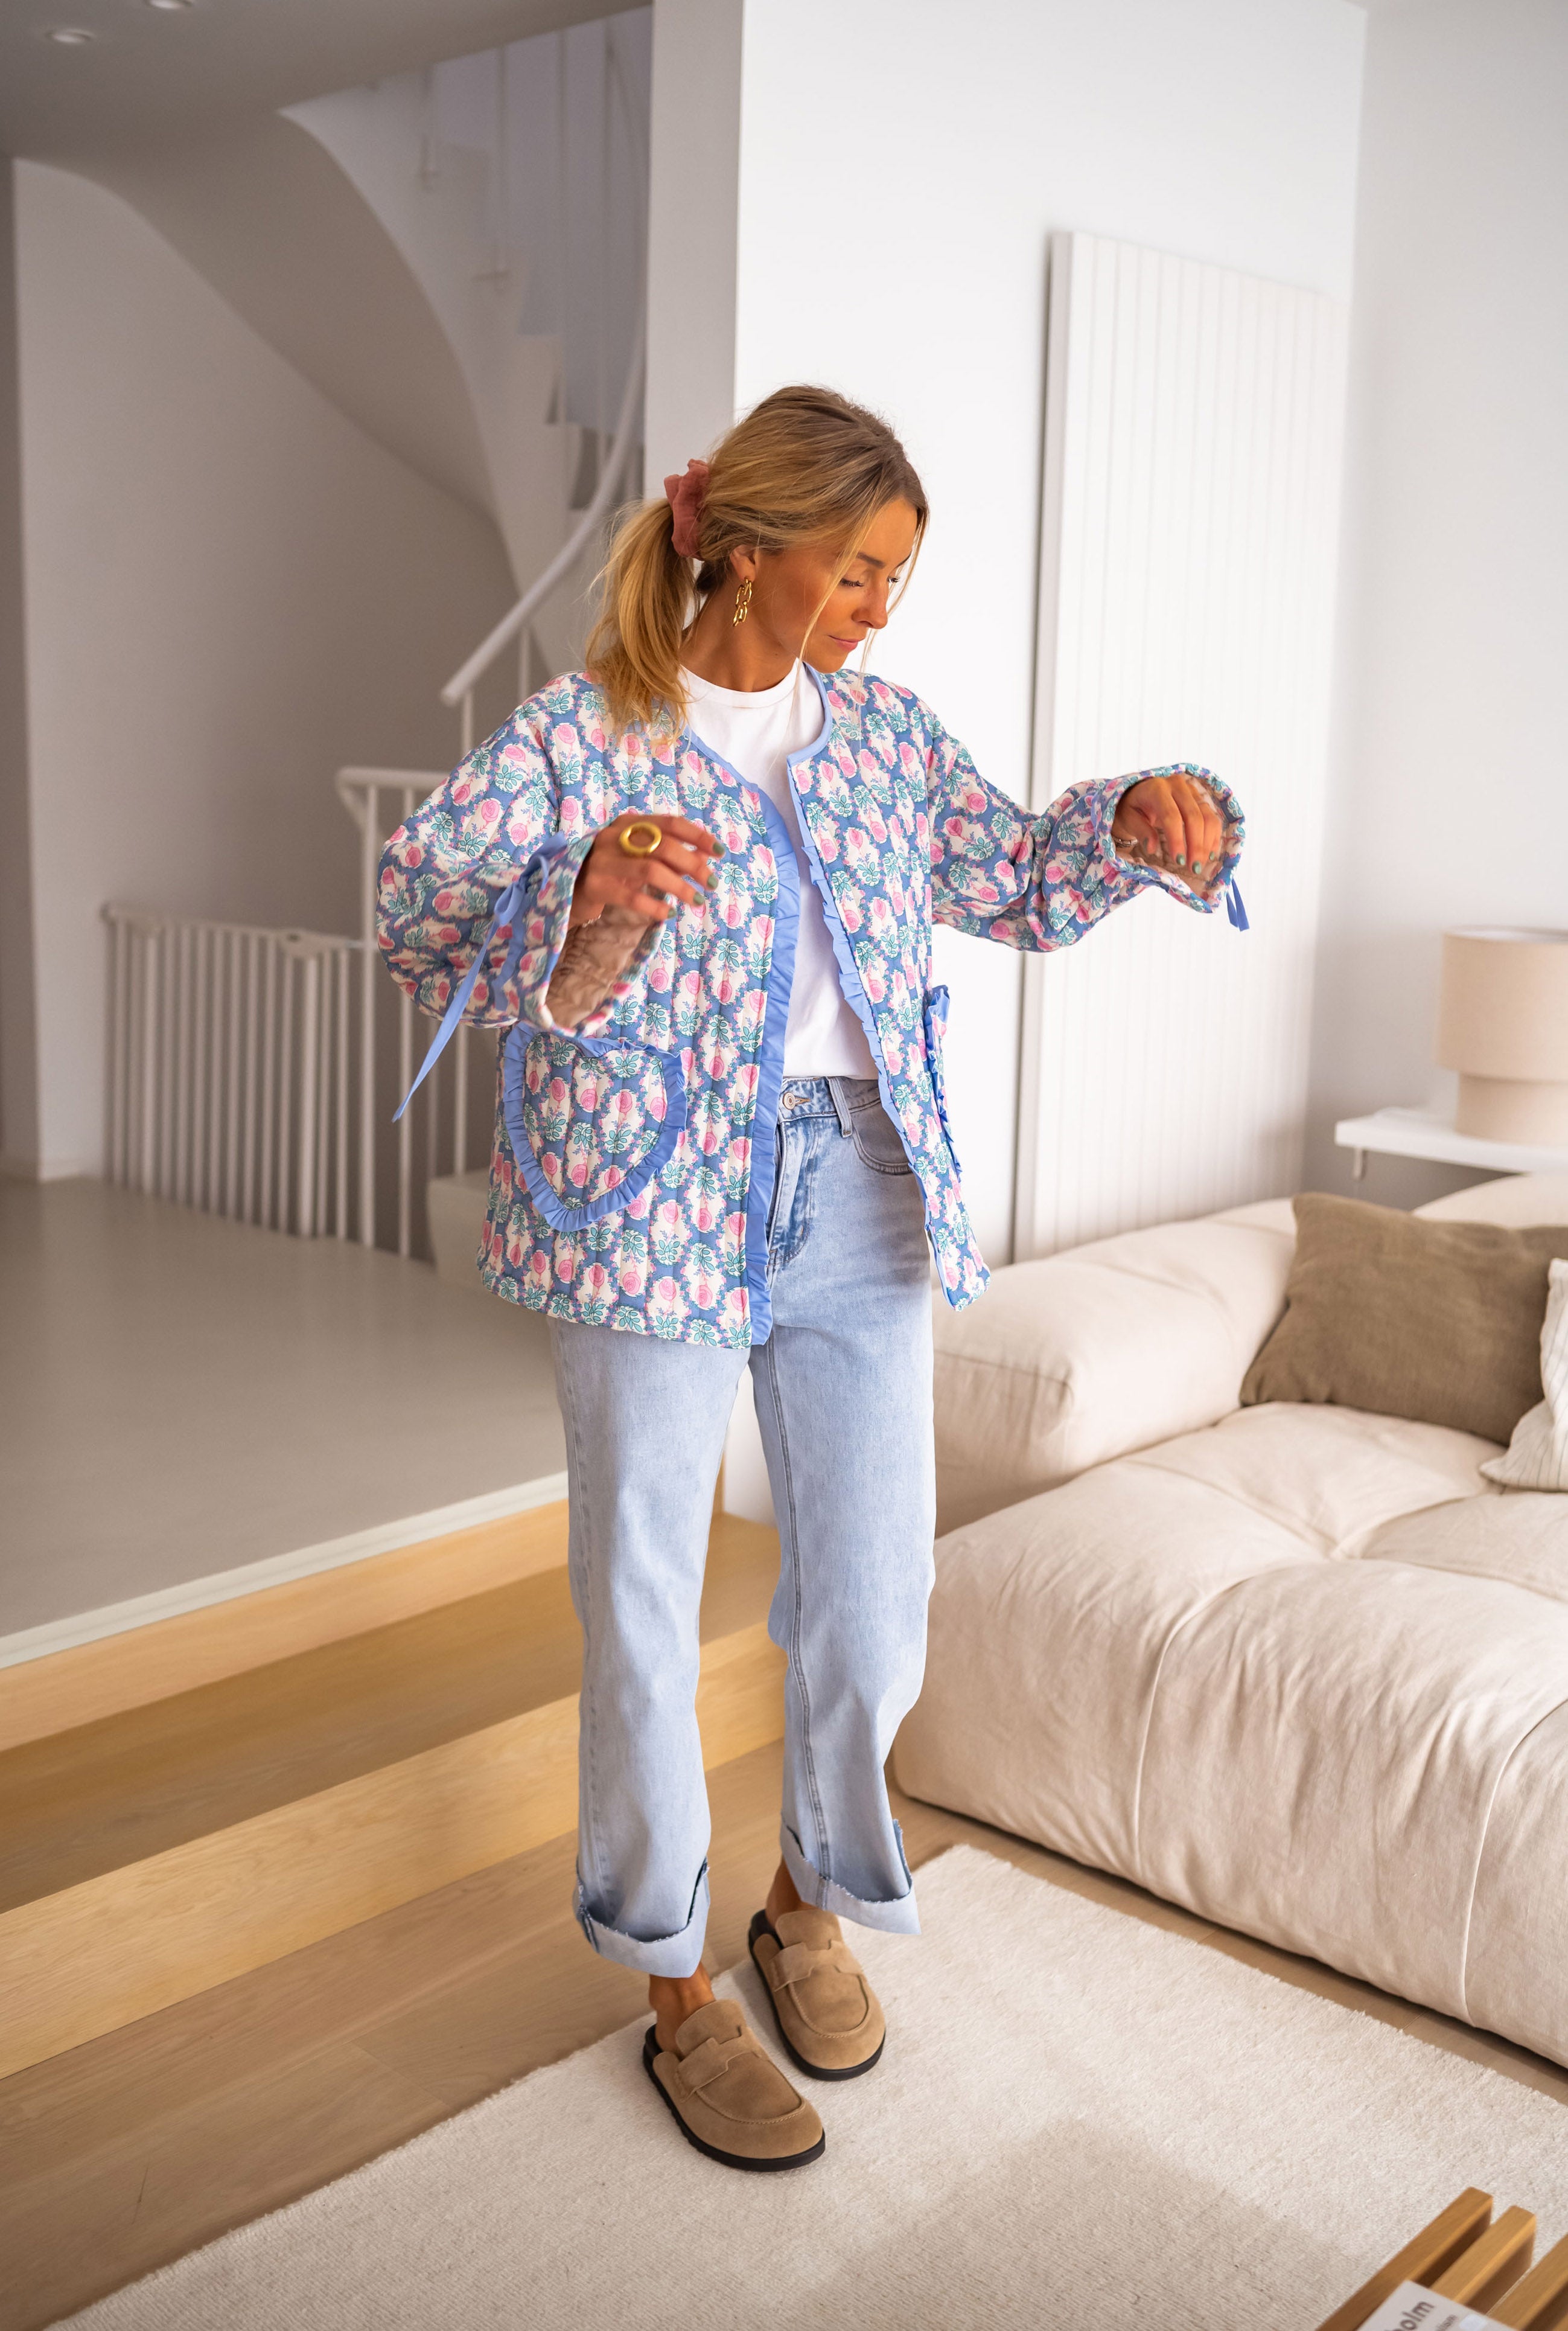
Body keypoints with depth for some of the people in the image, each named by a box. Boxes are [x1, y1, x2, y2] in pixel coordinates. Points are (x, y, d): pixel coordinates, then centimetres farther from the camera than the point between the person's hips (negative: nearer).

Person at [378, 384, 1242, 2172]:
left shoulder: (883, 732, 8)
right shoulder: (580, 736, -7)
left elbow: (1019, 886, 18)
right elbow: (419, 927, -14)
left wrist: (1134, 822, -3)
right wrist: (587, 911, -33)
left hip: (861, 1197, 5)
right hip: (652, 1205, -4)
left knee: (873, 1589, 10)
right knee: (644, 1608, 5)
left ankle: (813, 1899, 37)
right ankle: (676, 1992, 24)